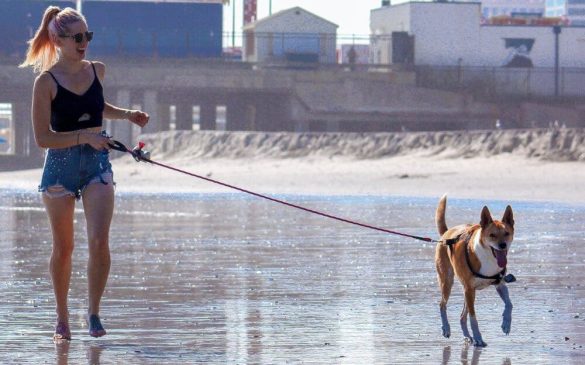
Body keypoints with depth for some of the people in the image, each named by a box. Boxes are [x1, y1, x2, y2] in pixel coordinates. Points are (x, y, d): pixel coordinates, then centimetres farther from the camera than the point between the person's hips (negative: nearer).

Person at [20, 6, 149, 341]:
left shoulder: (97, 71, 4)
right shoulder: (46, 81, -11)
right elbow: (43, 137, -14)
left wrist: (127, 115, 10)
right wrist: (85, 136, -23)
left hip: (97, 163, 3)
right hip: (61, 165, -3)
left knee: (99, 241, -13)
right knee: (63, 248, 7)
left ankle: (94, 312, 0)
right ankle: (62, 318, 23)